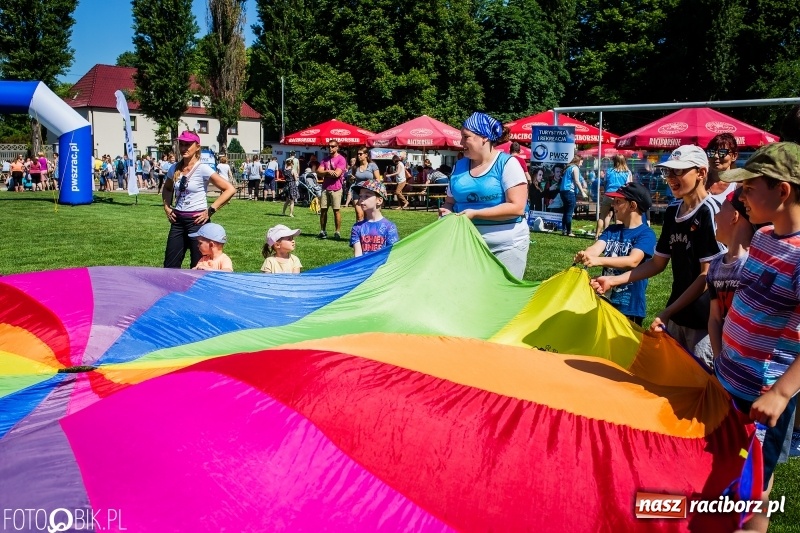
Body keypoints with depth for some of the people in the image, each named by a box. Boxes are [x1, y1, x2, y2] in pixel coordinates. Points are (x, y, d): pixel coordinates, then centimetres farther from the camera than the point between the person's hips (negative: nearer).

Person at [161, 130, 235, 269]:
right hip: (177, 220, 6)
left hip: (196, 221, -6)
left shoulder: (202, 169, -10)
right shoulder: (174, 169, 7)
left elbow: (230, 189, -15)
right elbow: (167, 189, 27)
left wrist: (211, 210, -15)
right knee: (170, 266, 9)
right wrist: (167, 207, 11)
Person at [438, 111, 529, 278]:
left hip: (505, 245, -4)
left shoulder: (507, 164, -8)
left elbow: (517, 207, -16)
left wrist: (475, 213, -19)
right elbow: (450, 201, 19)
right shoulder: (460, 166, 8)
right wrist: (447, 211, -6)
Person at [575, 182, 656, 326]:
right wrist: (584, 255, -34)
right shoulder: (611, 230, 7)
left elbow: (632, 261, -27)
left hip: (630, 306, -6)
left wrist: (598, 261, -41)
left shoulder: (646, 234, -12)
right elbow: (596, 248, -9)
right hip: (605, 300, 6)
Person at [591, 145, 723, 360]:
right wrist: (614, 280, 5)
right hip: (676, 315, 8)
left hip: (703, 320, -8)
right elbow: (658, 263, 14)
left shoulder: (709, 212, -15)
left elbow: (708, 275, -17)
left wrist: (667, 312, -19)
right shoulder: (672, 211, 7)